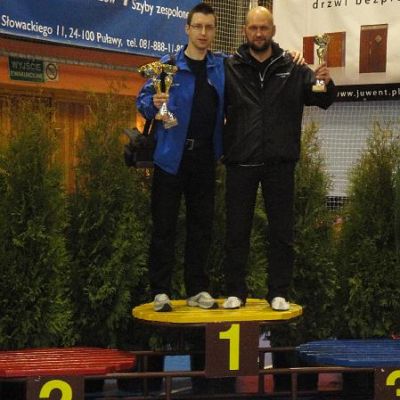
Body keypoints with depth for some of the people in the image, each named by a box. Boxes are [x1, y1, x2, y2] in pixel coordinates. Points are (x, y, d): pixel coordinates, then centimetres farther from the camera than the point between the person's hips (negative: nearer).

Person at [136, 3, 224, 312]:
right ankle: (161, 291, 6)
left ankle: (198, 289, 17)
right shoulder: (168, 64, -1)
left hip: (205, 156, 3)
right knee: (164, 224, 0)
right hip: (171, 155, -3)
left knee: (202, 224, 9)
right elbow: (143, 99, -1)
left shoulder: (222, 67, 8)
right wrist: (154, 104, -23)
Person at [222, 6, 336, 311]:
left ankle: (279, 293, 16)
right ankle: (236, 291, 17)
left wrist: (326, 84, -15)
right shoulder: (230, 69, 1)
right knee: (237, 231, 7)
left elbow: (323, 100, 5)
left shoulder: (293, 69, 3)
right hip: (241, 163, 0)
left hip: (280, 163, 1)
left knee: (282, 232, 7)